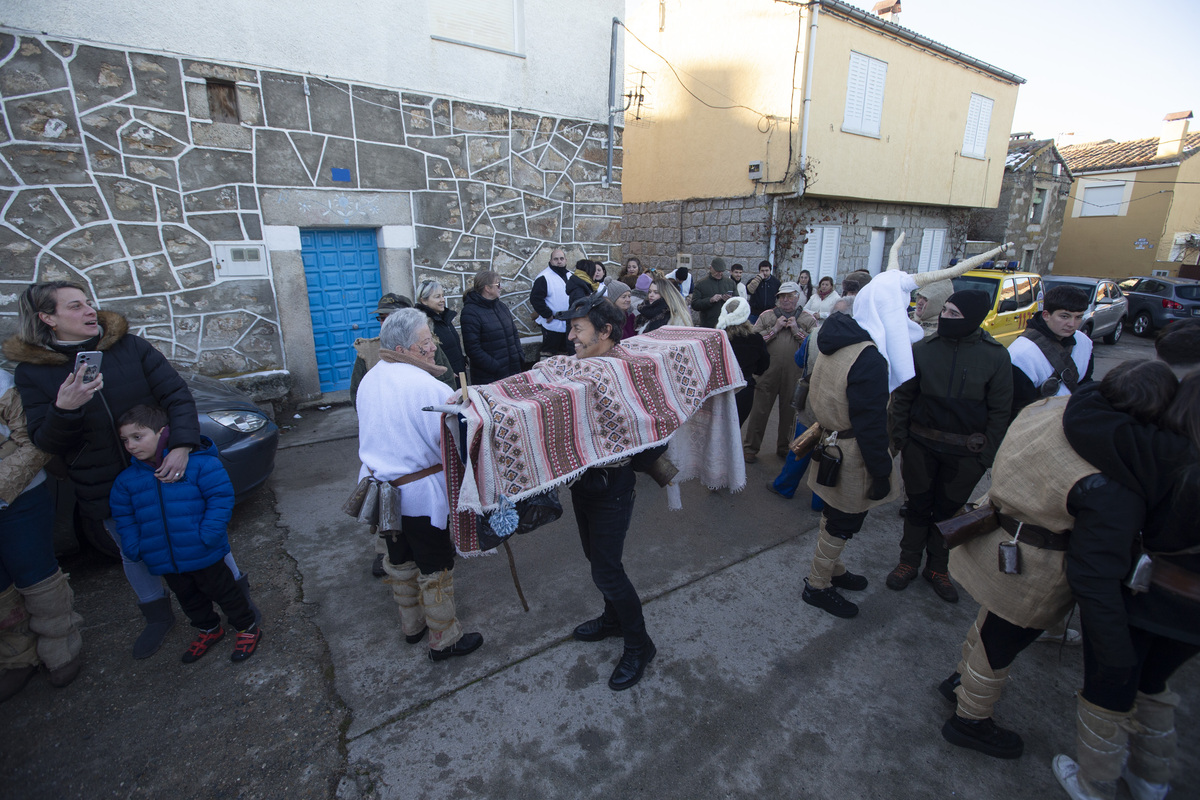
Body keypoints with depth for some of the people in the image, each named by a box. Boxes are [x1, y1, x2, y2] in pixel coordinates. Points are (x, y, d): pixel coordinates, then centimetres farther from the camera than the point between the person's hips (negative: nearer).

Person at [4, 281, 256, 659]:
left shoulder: (131, 347, -8)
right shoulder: (32, 371, -5)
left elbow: (177, 395, -13)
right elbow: (46, 443, -7)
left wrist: (182, 445, -28)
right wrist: (64, 409, -29)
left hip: (165, 468, -2)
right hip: (108, 492, 2)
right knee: (135, 554, 21)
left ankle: (238, 592, 33)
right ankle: (158, 615, 44)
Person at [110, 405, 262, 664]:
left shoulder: (199, 463, -17)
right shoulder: (127, 479, 2)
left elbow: (221, 498, -17)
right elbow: (123, 516, 13)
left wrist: (208, 534, -23)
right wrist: (134, 547, 1)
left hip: (204, 555, -6)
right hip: (164, 561, 6)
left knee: (223, 591, 8)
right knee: (189, 598, 23)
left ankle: (248, 628, 26)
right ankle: (209, 630, 44)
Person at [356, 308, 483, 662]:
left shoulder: (368, 381, 1)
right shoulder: (431, 388, -25)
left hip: (382, 490, 8)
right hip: (424, 493, -8)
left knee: (401, 562, 24)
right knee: (436, 569, 10)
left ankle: (411, 625, 44)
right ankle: (444, 640, 27)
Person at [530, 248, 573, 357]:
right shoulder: (544, 277, -13)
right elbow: (535, 299, -19)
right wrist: (547, 315, -18)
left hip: (568, 325, 7)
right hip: (552, 324, -7)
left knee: (565, 353, 18)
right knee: (548, 353, 0)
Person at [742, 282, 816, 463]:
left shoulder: (808, 320, 7)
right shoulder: (766, 316, 7)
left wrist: (797, 331, -11)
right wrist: (775, 329, -11)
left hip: (794, 375, 1)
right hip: (768, 373, -1)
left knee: (789, 412, 13)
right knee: (759, 411, 3)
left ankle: (784, 448, 31)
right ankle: (750, 448, 16)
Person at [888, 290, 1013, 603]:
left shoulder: (996, 357, -7)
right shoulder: (922, 350, -5)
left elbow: (1000, 412, -3)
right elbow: (902, 397, 1)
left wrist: (986, 455, -5)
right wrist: (900, 437, -3)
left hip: (966, 453, 0)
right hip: (921, 445, 1)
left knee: (949, 510, 12)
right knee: (918, 506, 11)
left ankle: (938, 567, 32)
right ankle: (909, 562, 30)